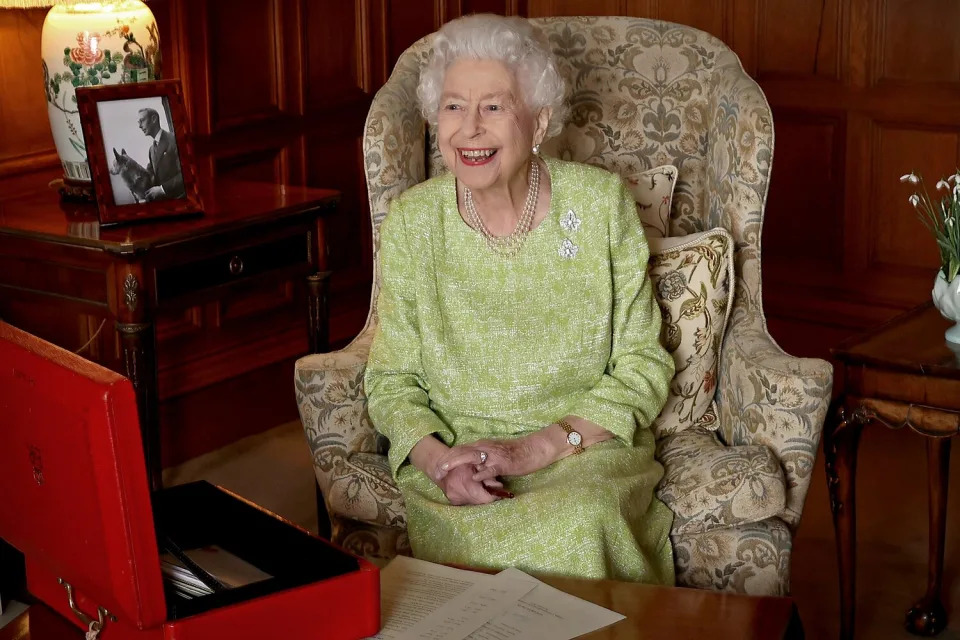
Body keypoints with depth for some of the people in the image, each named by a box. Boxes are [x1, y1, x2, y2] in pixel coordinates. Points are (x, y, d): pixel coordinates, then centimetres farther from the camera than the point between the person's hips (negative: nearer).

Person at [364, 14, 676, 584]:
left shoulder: (602, 203, -2)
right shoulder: (411, 221, 0)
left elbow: (643, 367, -1)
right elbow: (392, 379, 5)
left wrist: (538, 447, -14)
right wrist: (436, 459, -17)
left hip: (588, 452, 0)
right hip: (454, 453, 0)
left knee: (581, 523, -34)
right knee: (472, 535, -33)